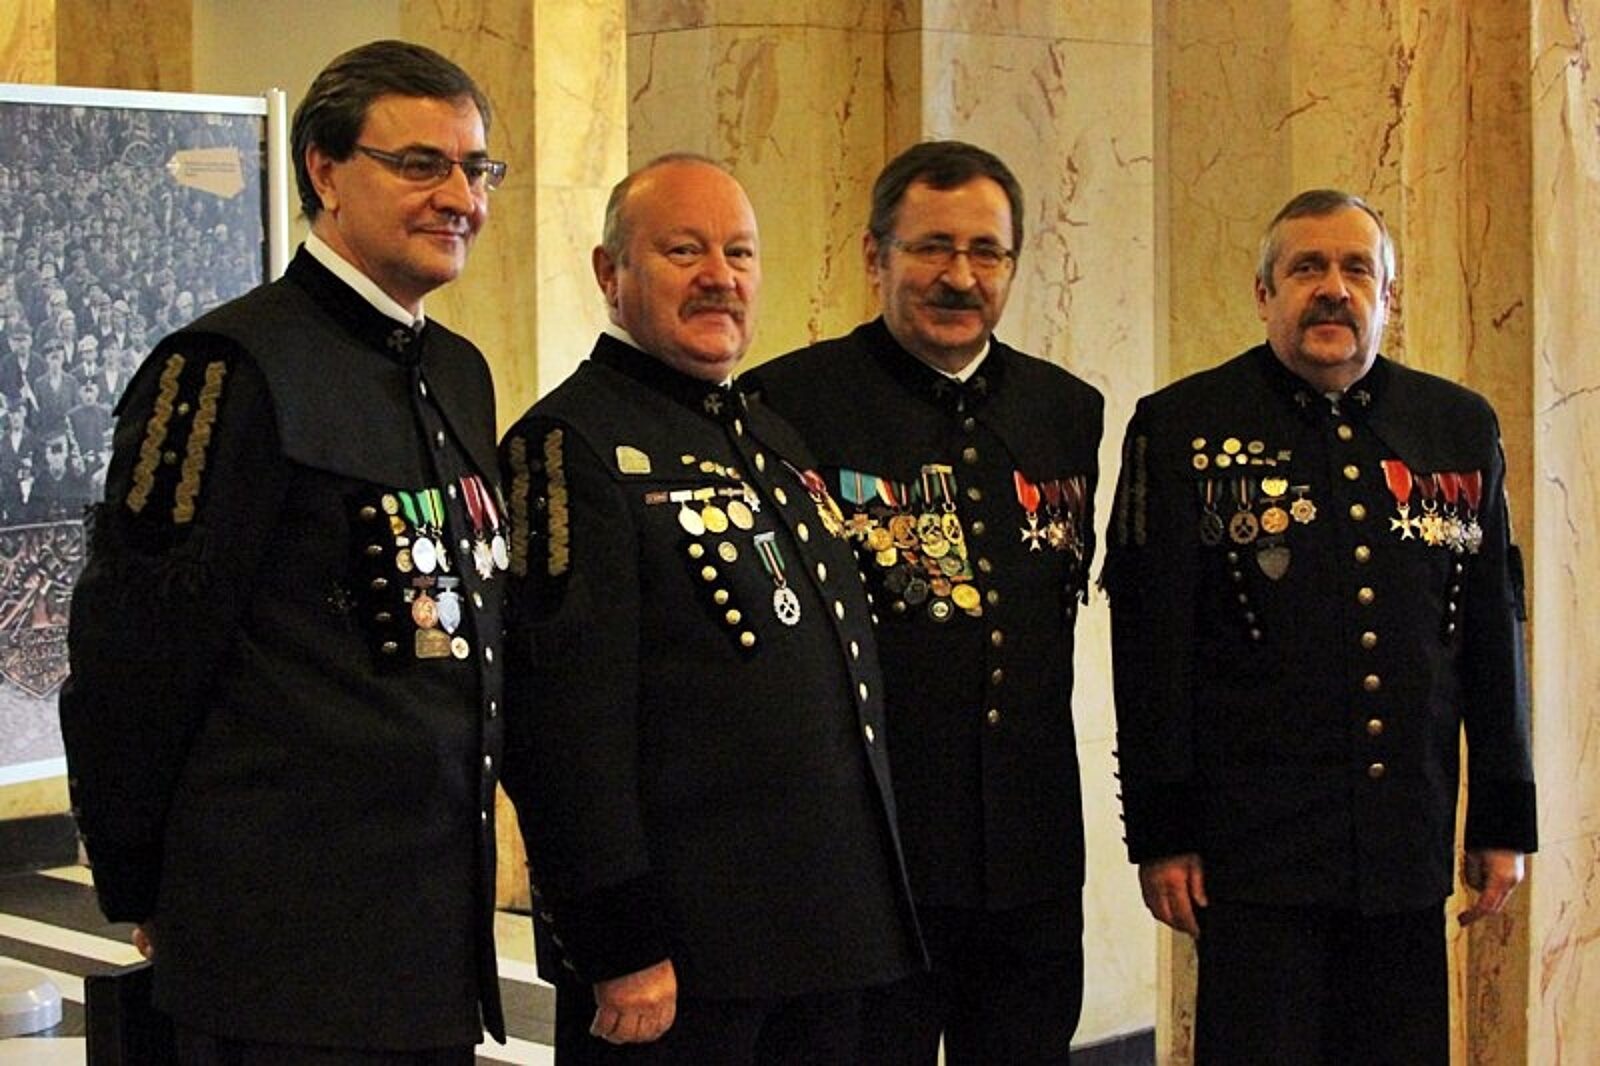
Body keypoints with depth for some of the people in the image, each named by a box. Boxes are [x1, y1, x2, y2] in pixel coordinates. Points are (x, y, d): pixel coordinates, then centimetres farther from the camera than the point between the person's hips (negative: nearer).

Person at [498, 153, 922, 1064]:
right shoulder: (573, 442, -10)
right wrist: (620, 947, -20)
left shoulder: (776, 442, 17)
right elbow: (567, 720, -17)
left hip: (832, 935, 8)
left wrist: (866, 906, 18)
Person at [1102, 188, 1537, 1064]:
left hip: (1409, 851, 4)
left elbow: (1493, 637, 12)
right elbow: (1150, 648, -3)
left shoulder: (1462, 430, 9)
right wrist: (1161, 832, -6)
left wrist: (1505, 819, 10)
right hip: (1256, 850, -3)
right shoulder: (1182, 429, -1)